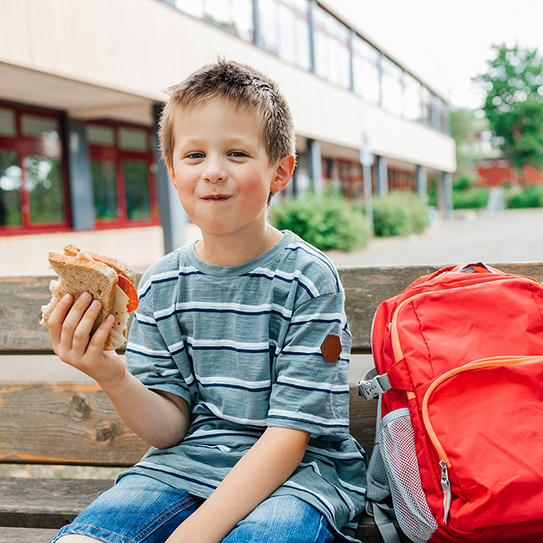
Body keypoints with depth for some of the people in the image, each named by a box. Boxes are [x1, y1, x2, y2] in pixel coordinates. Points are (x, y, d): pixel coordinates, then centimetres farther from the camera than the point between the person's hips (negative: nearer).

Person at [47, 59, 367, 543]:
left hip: (298, 472, -3)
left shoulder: (308, 279, -12)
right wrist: (114, 379, -17)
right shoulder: (160, 285, 2)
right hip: (189, 464, 3)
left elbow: (289, 434, -14)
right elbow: (170, 429, 4)